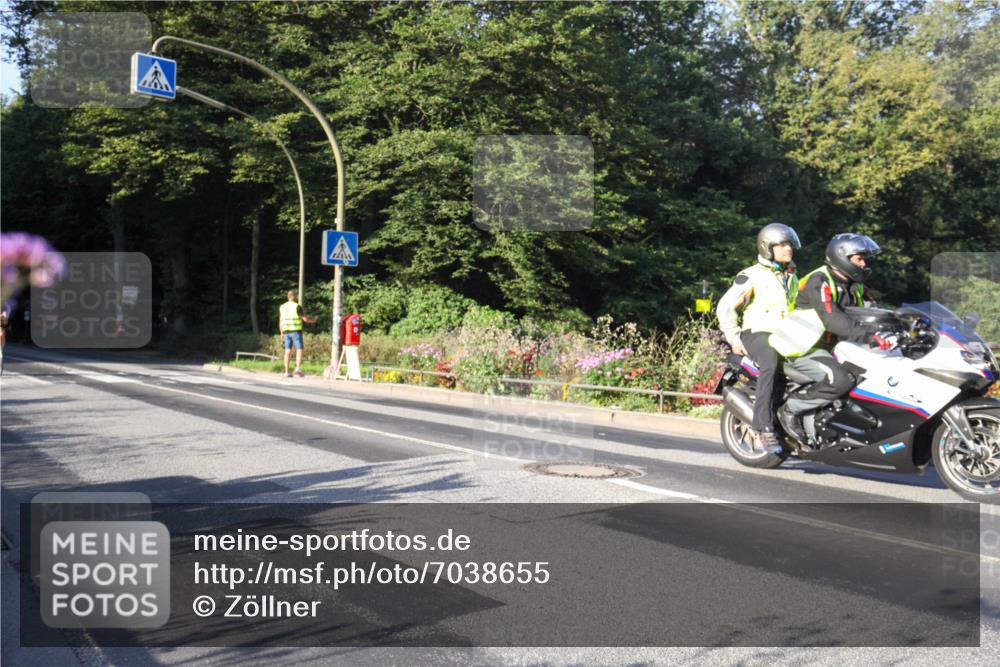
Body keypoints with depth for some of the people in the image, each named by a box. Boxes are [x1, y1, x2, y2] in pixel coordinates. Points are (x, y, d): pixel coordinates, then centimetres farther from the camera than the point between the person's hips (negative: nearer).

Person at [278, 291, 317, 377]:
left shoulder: (282, 307, 10)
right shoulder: (297, 307, -8)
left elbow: (280, 322, 12)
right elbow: (305, 319, -8)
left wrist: (282, 334, 18)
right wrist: (313, 320, 12)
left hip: (286, 331, 6)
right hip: (296, 331, -6)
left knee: (288, 351, 6)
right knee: (300, 350, -4)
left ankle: (286, 372, 3)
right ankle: (298, 369, -20)